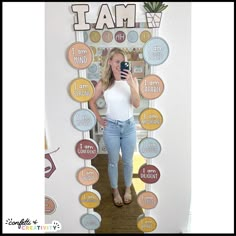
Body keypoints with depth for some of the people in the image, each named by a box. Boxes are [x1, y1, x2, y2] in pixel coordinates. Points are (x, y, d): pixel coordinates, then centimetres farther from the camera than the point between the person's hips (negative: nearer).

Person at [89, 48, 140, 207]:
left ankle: (128, 189, 41)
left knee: (128, 161, 16)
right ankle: (115, 191, 38)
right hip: (111, 127, 0)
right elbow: (92, 102, 8)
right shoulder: (103, 83, -6)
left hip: (129, 126, 1)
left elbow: (137, 104, -17)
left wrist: (131, 84, -27)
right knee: (113, 162, 15)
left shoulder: (132, 80, -6)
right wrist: (99, 119, 2)